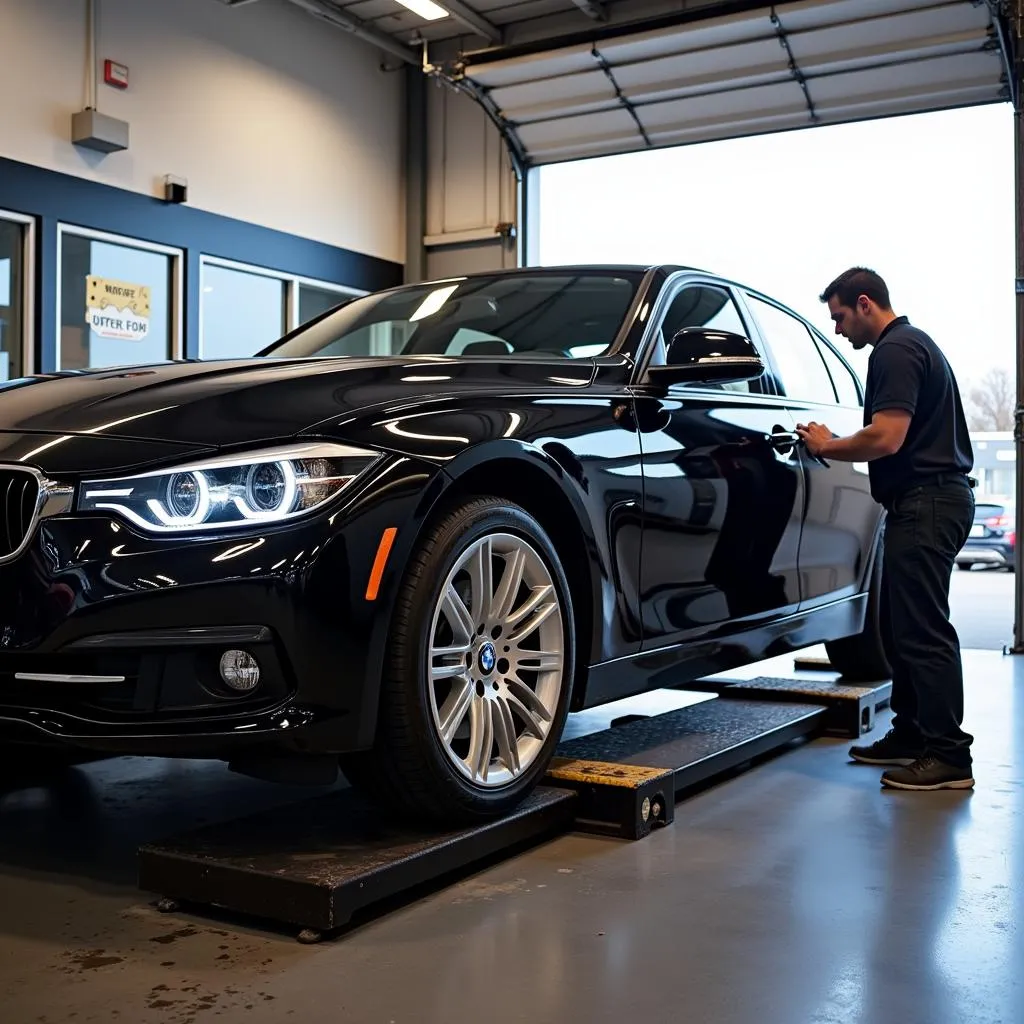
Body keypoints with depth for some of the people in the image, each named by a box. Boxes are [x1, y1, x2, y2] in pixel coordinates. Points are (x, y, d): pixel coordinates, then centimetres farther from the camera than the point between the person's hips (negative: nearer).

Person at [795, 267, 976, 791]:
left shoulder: (895, 351, -13)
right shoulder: (914, 343, 21)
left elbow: (886, 438, -23)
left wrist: (827, 446, -7)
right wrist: (837, 445, 16)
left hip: (925, 502, -11)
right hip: (933, 496, 11)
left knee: (923, 630, -9)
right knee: (902, 625, 15)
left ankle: (948, 755, -4)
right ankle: (911, 736, 24)